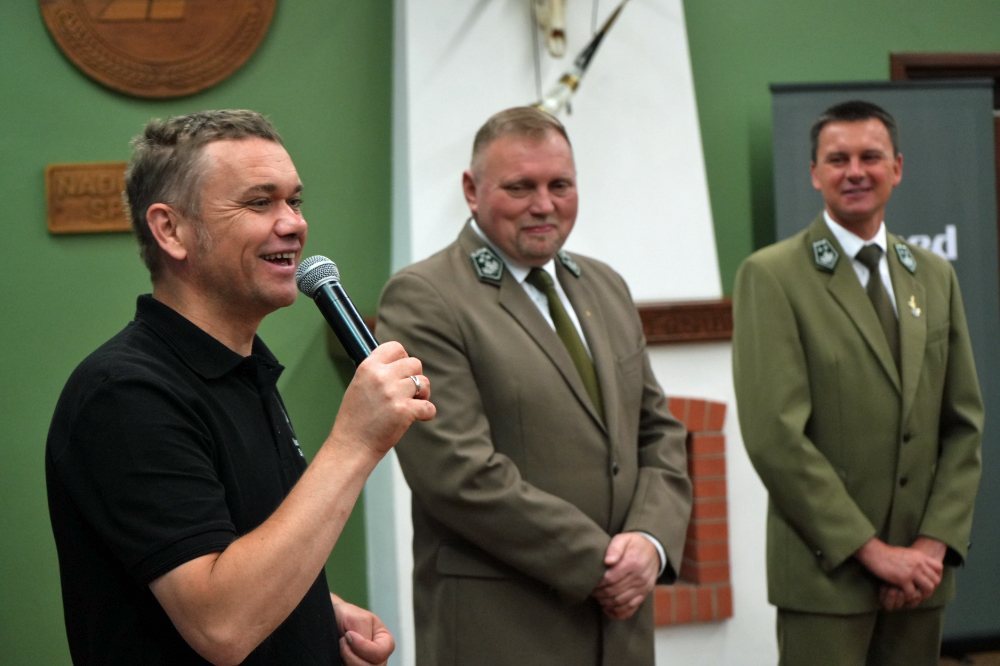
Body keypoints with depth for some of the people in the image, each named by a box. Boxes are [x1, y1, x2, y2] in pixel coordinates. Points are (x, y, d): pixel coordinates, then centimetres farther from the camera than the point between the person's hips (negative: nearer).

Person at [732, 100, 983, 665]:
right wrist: (873, 550, -13)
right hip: (827, 572, -5)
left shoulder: (935, 276, 12)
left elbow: (965, 424, 11)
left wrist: (935, 543, -3)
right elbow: (775, 436, -13)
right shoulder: (771, 277, -6)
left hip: (919, 573, 5)